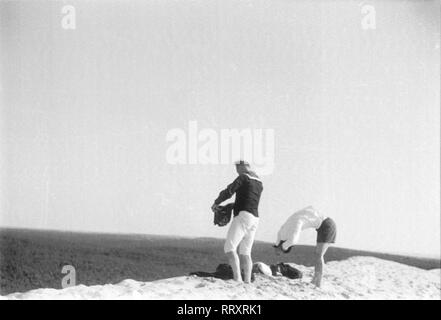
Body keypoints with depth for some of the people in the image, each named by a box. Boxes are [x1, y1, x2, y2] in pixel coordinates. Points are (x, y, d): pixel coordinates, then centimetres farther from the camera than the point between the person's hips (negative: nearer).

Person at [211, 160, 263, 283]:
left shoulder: (243, 178, -5)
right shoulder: (259, 183, 21)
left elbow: (228, 192, -10)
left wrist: (216, 203, 6)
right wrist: (231, 205, 32)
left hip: (243, 216, -9)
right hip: (255, 219, 9)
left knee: (229, 248, -14)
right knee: (245, 253, 10)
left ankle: (237, 279, -26)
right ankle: (247, 281, 2)